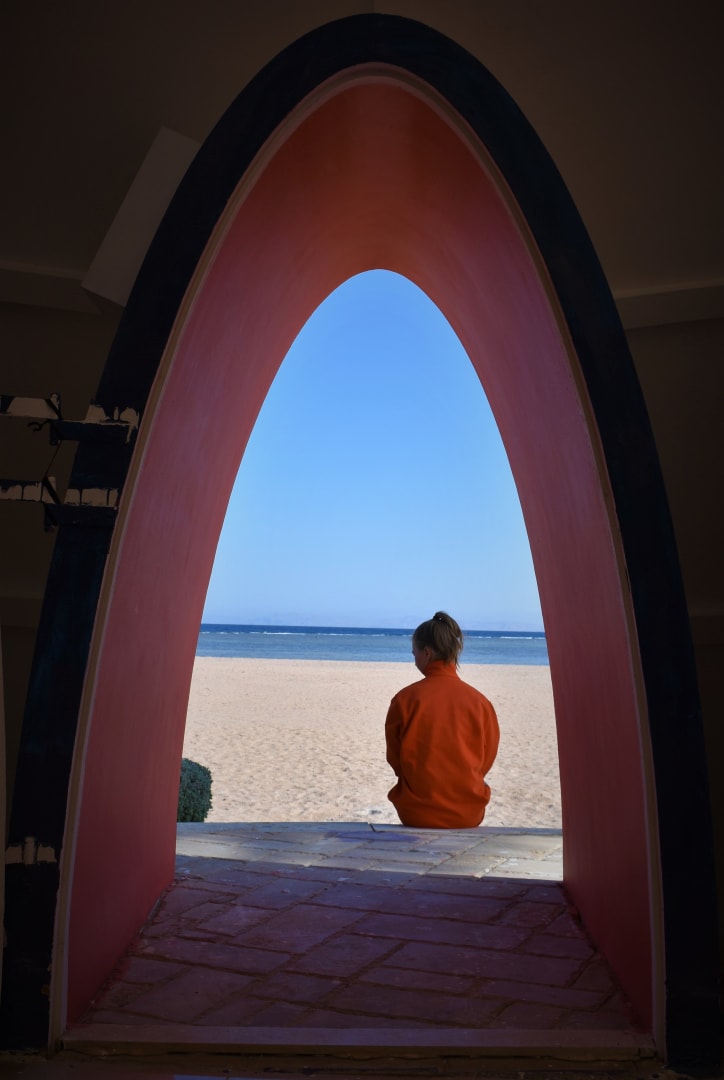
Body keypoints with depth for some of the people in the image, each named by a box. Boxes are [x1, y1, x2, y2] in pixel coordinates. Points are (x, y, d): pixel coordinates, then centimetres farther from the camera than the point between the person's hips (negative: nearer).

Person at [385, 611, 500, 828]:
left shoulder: (405, 699, -12)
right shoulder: (480, 702, -9)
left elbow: (395, 759, 0)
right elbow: (486, 761, 2)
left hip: (417, 814, -1)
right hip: (469, 814, 1)